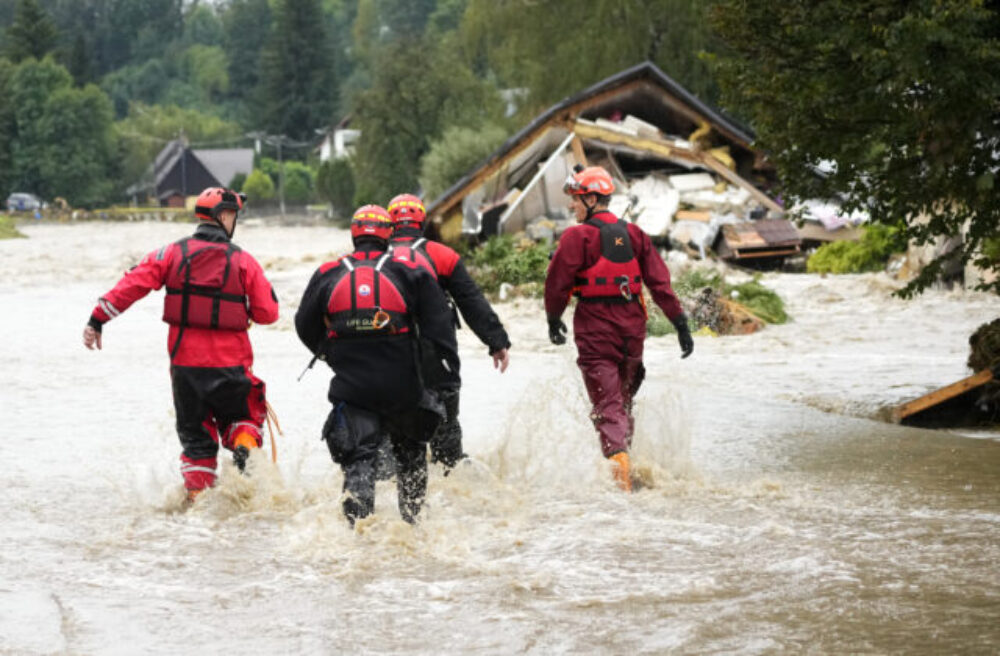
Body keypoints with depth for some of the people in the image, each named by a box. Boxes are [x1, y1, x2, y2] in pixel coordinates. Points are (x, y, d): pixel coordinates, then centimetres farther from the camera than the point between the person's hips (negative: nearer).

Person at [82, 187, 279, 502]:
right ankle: (244, 447, -9)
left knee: (195, 433, 15)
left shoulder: (173, 253, 0)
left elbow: (132, 285, -7)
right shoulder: (243, 261, -4)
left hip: (185, 361, 1)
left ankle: (197, 497, 6)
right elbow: (268, 313, -4)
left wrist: (97, 319, -3)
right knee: (240, 417, 22)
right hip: (231, 364, -1)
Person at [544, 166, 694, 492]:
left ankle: (619, 462, -24)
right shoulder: (633, 233, 7)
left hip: (595, 327, -5)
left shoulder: (578, 236, -10)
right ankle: (624, 458, 28)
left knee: (607, 405, -7)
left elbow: (557, 282, -7)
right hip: (632, 326, 5)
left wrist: (554, 319, 10)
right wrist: (680, 323, 5)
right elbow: (659, 280, 4)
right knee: (623, 399, 20)